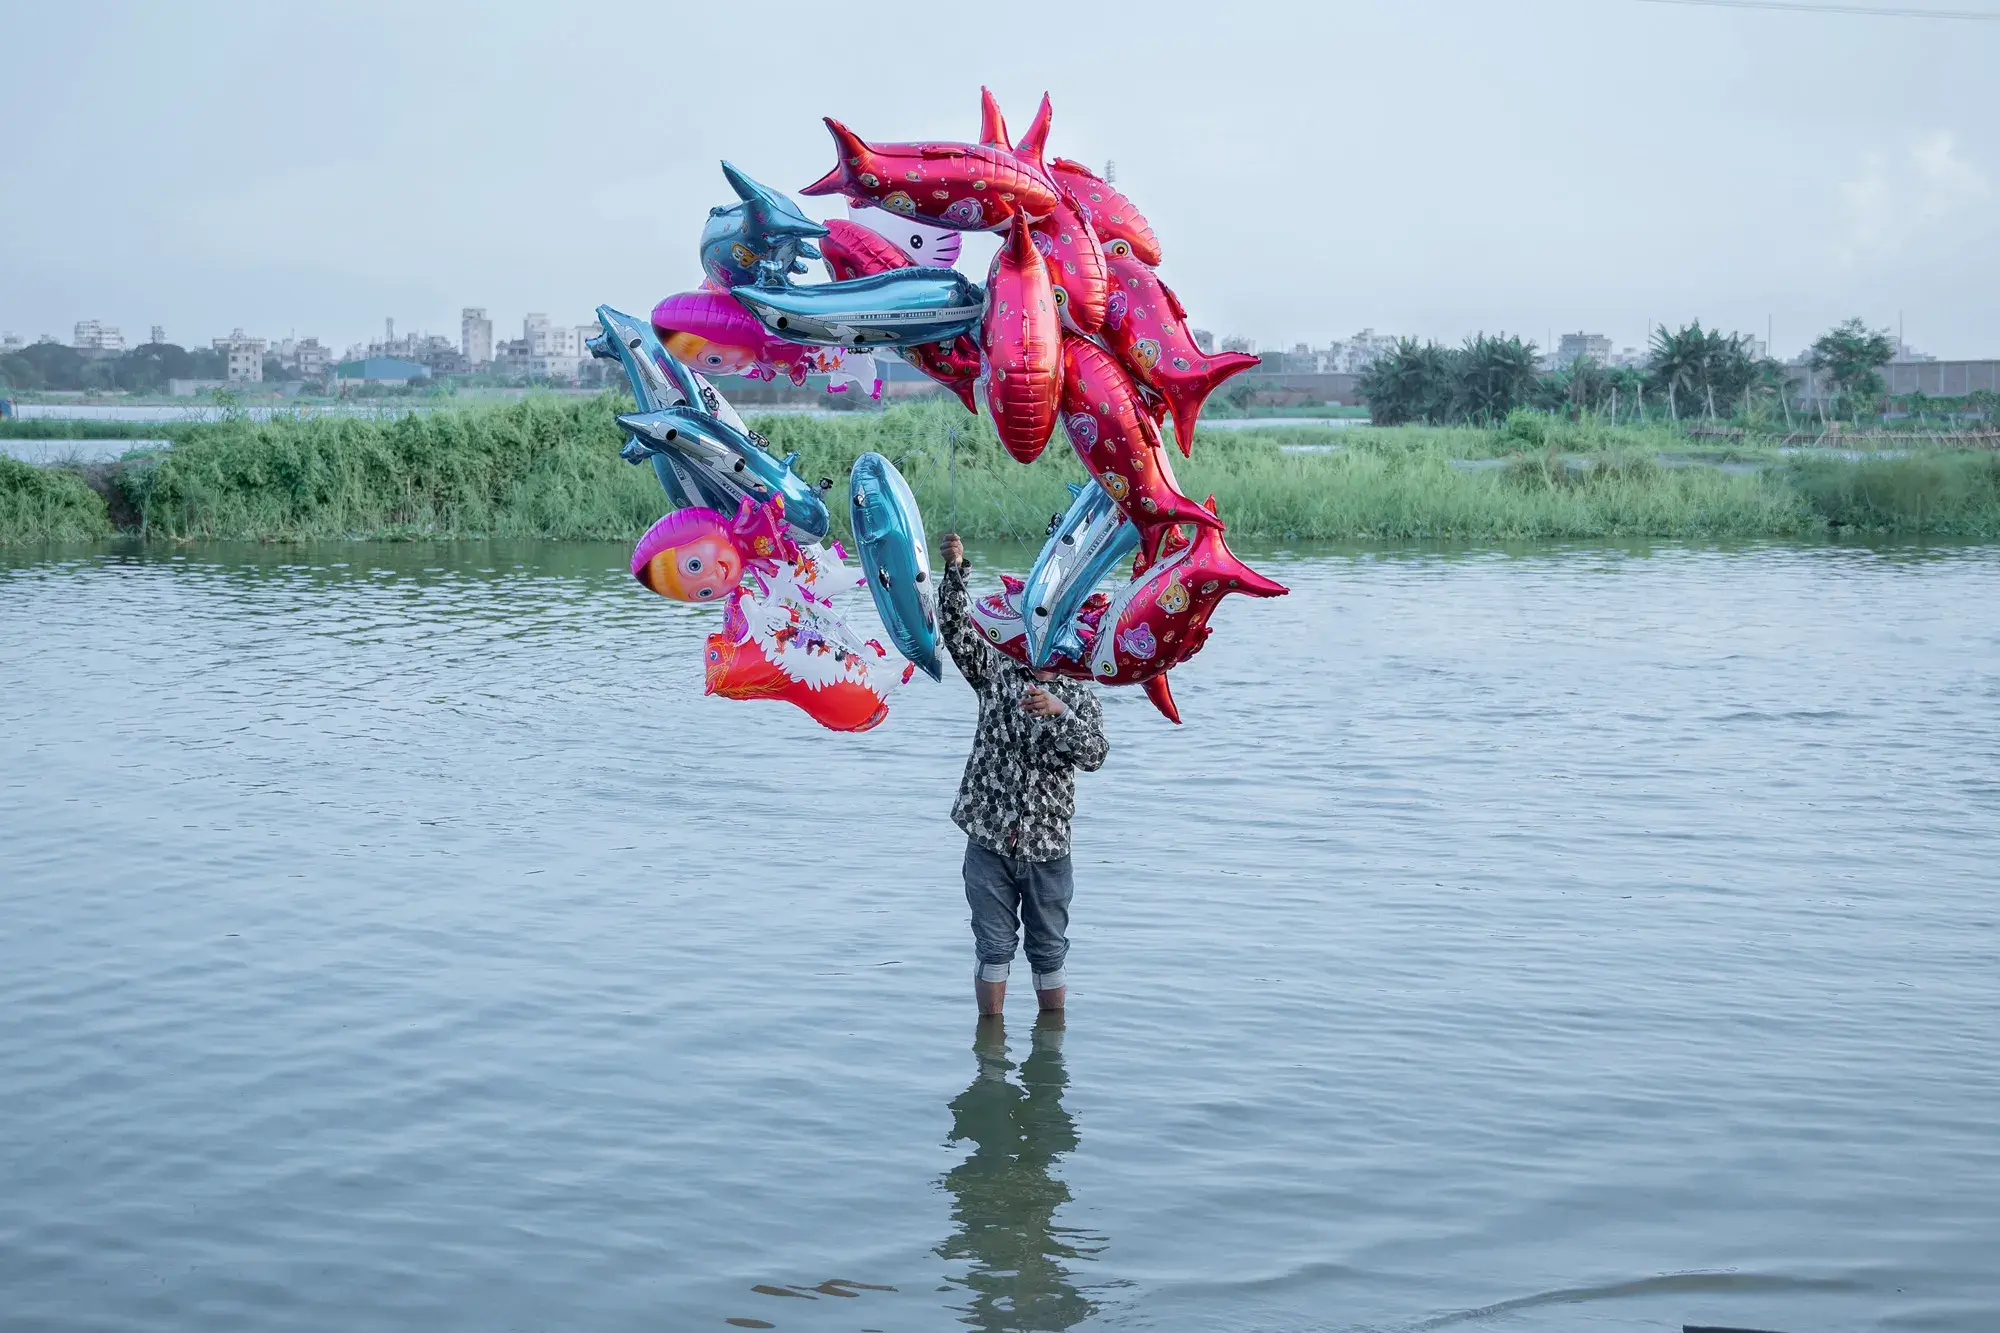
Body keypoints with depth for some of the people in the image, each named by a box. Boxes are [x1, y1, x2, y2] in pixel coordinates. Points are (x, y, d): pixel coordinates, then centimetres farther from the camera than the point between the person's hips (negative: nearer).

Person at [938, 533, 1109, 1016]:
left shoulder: (1080, 699, 4)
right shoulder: (997, 673, 5)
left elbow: (1094, 755, -12)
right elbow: (957, 630, -8)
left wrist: (1059, 711, -26)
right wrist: (954, 570, -21)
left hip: (1047, 845, 0)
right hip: (989, 837, 0)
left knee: (1049, 949, 11)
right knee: (993, 948, 4)